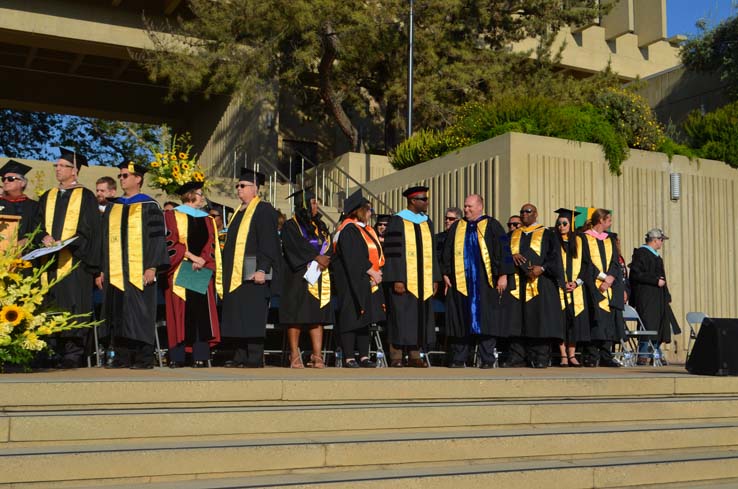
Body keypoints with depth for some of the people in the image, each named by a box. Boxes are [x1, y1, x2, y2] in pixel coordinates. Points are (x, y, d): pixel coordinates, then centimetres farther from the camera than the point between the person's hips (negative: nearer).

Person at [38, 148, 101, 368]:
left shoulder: (85, 197, 4)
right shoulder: (47, 198, 20)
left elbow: (89, 230, -3)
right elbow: (37, 226, 15)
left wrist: (66, 243, -16)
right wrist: (45, 237, -8)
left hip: (74, 261, -5)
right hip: (49, 260, 5)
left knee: (73, 306, -8)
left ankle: (73, 353, -6)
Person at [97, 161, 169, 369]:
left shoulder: (148, 206, 2)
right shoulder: (112, 207, 18)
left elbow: (157, 237, -3)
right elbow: (104, 239, 18)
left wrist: (152, 267, -13)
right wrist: (101, 270, 11)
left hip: (139, 272, -5)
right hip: (114, 272, 5)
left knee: (140, 315, -5)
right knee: (118, 316, 4)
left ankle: (144, 358, -1)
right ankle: (122, 357, 10)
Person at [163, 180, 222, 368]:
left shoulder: (208, 220, 18)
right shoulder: (172, 216, 5)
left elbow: (212, 246, 9)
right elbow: (170, 241, -6)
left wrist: (201, 260, -9)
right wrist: (191, 256, -15)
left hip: (202, 271, 3)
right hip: (179, 273, -3)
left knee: (201, 313, -3)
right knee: (179, 313, -5)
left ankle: (200, 356, -2)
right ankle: (177, 357, -2)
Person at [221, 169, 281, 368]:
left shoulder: (264, 210, -6)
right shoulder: (238, 212, 21)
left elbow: (268, 242, -14)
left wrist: (262, 269, -22)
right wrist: (227, 272, 19)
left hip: (253, 272, -9)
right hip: (235, 274, 9)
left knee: (252, 316, -8)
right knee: (237, 315, 8)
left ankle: (254, 358, -4)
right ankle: (240, 356, 13)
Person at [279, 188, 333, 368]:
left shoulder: (320, 225, 18)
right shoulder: (291, 226, 0)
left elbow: (328, 246, 8)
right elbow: (297, 247, -14)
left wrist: (324, 258, -12)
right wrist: (317, 257, -17)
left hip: (318, 278, 5)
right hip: (298, 278, -5)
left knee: (317, 317, 0)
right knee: (296, 317, -5)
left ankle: (317, 356, -1)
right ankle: (295, 357, -2)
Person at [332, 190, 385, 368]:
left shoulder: (366, 230, 18)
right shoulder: (348, 230, -11)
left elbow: (375, 253, 19)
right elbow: (353, 258, -19)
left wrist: (377, 272, 4)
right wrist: (372, 272, -16)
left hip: (368, 282, 9)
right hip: (352, 281, -9)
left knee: (365, 319, 9)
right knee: (351, 318, -6)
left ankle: (364, 356, 13)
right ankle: (348, 358, -2)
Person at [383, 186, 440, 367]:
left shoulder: (427, 222, 15)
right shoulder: (397, 221, -4)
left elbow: (431, 252, 17)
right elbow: (392, 252, -9)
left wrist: (434, 278, 10)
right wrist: (397, 279, -16)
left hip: (423, 281, 6)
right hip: (404, 281, -6)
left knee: (420, 317, 6)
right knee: (401, 317, -5)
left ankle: (414, 356, 12)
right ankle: (396, 357, 1)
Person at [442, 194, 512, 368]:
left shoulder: (492, 225, 3)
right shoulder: (456, 228, 14)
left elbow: (503, 250, -2)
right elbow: (447, 252, 17)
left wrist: (503, 275, -8)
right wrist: (446, 274, 7)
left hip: (485, 282, -3)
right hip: (460, 282, 3)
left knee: (485, 320, -2)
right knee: (461, 320, 4)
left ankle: (487, 360, 3)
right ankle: (458, 359, 11)